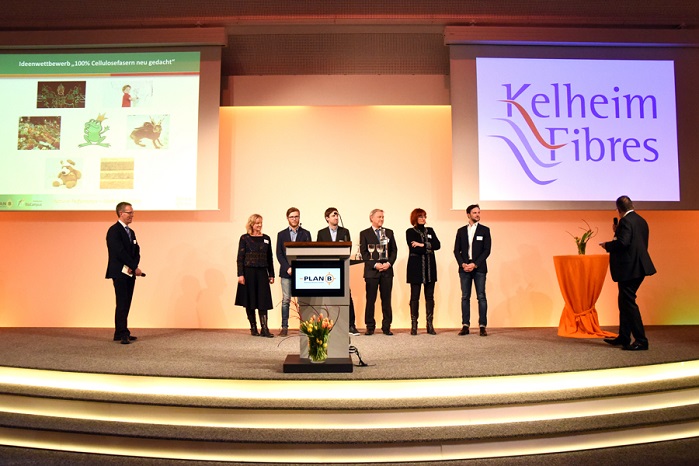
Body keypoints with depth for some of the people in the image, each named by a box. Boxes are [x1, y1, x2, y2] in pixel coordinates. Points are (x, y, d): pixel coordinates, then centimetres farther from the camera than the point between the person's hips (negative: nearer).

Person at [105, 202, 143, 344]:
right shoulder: (114, 230, -9)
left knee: (126, 304, 9)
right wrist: (135, 268, -15)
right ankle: (123, 334, -7)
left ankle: (120, 333, 15)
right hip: (119, 273, -8)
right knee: (122, 304, -9)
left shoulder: (131, 232, 17)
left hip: (130, 273, 8)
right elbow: (120, 252, -17)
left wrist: (133, 267, -9)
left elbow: (136, 251, 10)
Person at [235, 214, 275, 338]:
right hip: (248, 272, -2)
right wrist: (240, 274, -10)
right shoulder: (244, 238, 0)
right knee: (250, 301, 4)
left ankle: (264, 328, -3)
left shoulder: (266, 238, 9)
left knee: (263, 300, -3)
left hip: (262, 272, 2)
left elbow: (269, 258, 11)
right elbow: (240, 258, -2)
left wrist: (271, 274, 9)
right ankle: (253, 328, 14)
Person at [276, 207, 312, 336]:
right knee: (286, 300, 0)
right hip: (286, 272, 1)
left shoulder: (305, 234, 9)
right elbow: (279, 254, 5)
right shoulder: (281, 234, 11)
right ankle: (284, 327, 3)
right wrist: (288, 268, -8)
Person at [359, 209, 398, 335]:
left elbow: (394, 250, 10)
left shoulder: (389, 232, 14)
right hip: (371, 270, -2)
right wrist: (375, 264, -12)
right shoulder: (364, 233, 5)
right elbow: (363, 252, -1)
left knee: (386, 300, 4)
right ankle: (370, 327, 10)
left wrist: (389, 263, -6)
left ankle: (386, 327, 10)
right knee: (370, 300, 1)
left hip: (387, 270, 2)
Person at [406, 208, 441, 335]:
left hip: (429, 267, 4)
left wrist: (423, 245, -10)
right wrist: (429, 248, -7)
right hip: (416, 267, -4)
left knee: (430, 296, 3)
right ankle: (414, 326, 5)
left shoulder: (430, 231, 15)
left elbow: (437, 245, 1)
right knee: (414, 297, -1)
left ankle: (430, 325, 8)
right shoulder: (410, 232, 3)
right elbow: (413, 249, -12)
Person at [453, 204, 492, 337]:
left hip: (479, 267, -2)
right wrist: (462, 264, -8)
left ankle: (483, 326, 1)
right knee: (465, 297, 3)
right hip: (464, 268, 2)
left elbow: (487, 250, -3)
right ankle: (465, 325, 7)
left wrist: (474, 264, -12)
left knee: (481, 297, -3)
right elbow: (456, 250, 8)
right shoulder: (461, 231, 12)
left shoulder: (484, 230, 5)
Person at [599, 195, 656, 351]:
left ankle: (641, 341, 0)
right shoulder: (641, 221, 14)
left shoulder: (626, 221, -15)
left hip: (629, 268, -10)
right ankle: (623, 338, 24)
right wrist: (618, 232, 16)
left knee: (629, 303, -3)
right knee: (625, 302, 17)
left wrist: (607, 245, -9)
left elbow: (623, 242, -26)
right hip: (639, 267, 10)